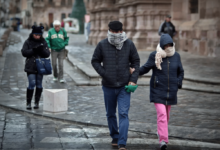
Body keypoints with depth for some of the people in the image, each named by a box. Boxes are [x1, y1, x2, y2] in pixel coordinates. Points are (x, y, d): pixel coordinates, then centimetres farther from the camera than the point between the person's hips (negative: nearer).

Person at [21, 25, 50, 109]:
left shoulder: (43, 42, 8)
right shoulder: (28, 42, 1)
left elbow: (47, 54, 3)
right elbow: (24, 52, -5)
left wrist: (42, 50, -17)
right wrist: (33, 50, -17)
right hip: (31, 67, -3)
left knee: (39, 85, 5)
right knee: (32, 84, -10)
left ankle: (37, 102, 15)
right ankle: (28, 103, 1)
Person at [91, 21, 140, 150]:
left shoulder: (129, 44, -2)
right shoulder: (102, 45, -3)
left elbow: (136, 62, 6)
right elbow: (95, 61, 7)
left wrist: (133, 79, -3)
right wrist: (103, 73, -8)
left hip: (124, 86, -2)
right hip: (108, 86, 2)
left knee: (124, 114, -10)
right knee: (110, 114, 14)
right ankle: (115, 137, 33)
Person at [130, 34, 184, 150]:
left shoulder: (176, 56, 4)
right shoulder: (155, 56, -5)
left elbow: (180, 72, 15)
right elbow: (146, 68, -2)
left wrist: (178, 84, 6)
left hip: (171, 91, 4)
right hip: (158, 90, -3)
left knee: (166, 114, 14)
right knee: (161, 114, -15)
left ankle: (161, 132, 38)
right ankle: (163, 140, -18)